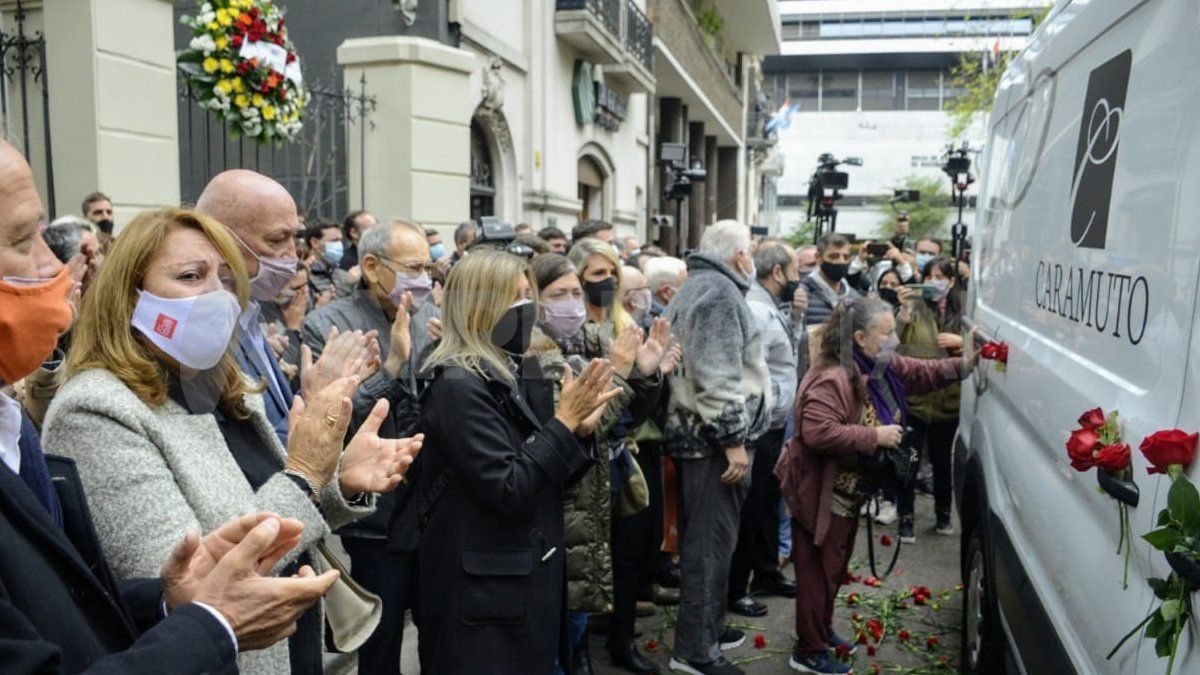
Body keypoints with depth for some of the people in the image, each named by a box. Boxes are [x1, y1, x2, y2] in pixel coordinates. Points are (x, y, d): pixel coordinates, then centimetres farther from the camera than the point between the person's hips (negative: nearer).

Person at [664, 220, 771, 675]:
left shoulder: (693, 288, 18)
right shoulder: (720, 292, -15)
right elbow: (719, 376, -24)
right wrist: (733, 439, -22)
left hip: (692, 431, 11)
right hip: (715, 436, -11)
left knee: (701, 536, 18)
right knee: (712, 540, -4)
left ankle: (704, 626, 30)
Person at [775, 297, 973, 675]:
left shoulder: (884, 368, 3)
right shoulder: (833, 379, -29)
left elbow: (922, 374, 13)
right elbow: (816, 433, -37)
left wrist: (965, 365, -3)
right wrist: (874, 437, -31)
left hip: (849, 490, 10)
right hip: (821, 492, -10)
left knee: (836, 566, 22)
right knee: (819, 570, 1)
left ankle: (822, 630, 40)